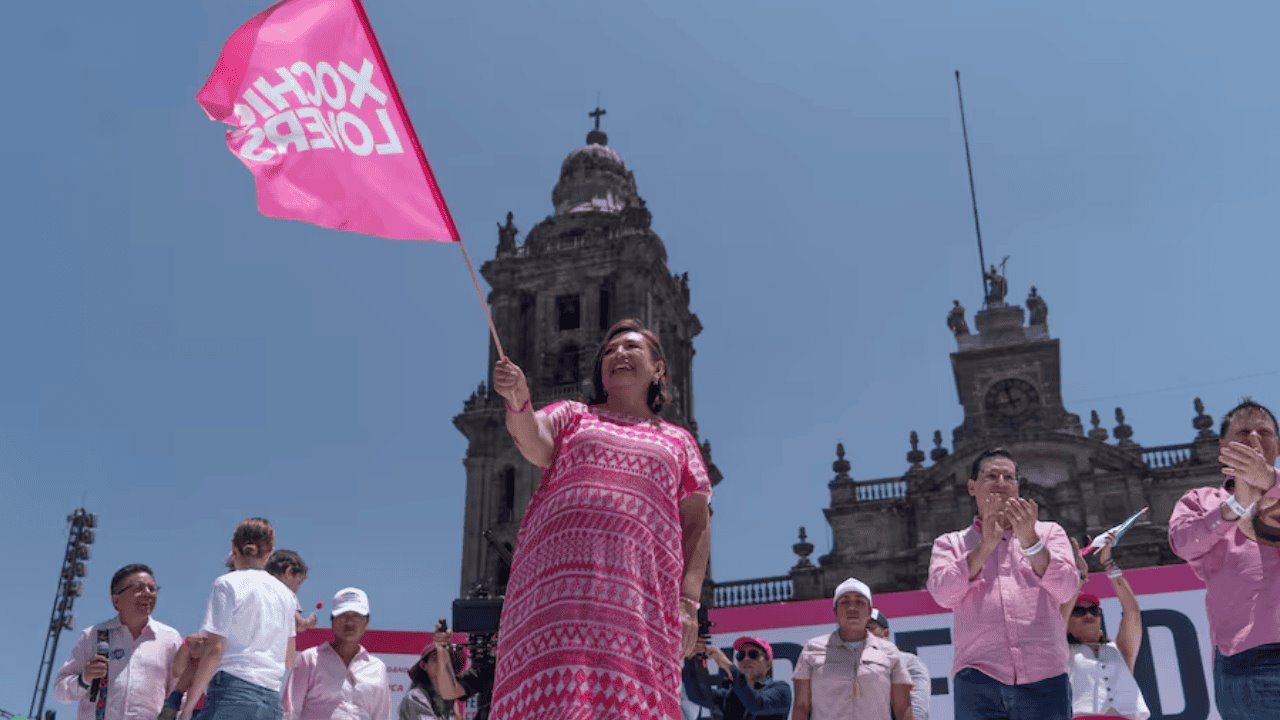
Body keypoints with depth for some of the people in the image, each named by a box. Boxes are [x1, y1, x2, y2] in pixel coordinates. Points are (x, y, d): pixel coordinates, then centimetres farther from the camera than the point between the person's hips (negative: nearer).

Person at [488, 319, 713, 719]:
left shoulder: (678, 441, 24)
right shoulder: (572, 415, 23)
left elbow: (697, 526, 16)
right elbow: (534, 443, 0)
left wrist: (689, 601, 1)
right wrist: (518, 402, -22)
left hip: (640, 593, 1)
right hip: (560, 582, -1)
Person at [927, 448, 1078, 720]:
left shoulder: (1049, 532, 18)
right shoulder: (950, 544, 18)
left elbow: (1066, 588, 1)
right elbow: (942, 592, -2)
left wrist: (1029, 540, -12)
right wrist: (986, 544, -8)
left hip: (1045, 678, 1)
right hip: (978, 680, 0)